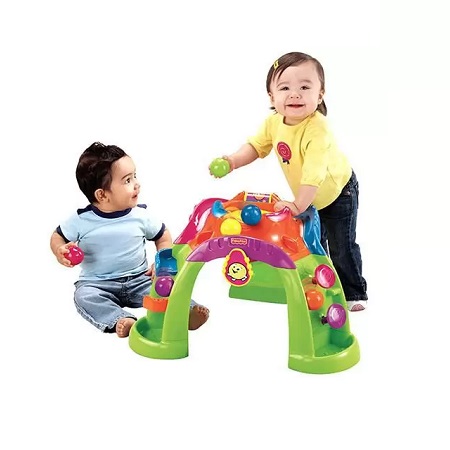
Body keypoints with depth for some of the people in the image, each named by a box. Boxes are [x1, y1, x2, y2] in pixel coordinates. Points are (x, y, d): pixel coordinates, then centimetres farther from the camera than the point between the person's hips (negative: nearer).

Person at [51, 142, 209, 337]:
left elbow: (163, 237, 9)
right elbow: (57, 237, 6)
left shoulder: (141, 215, -4)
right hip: (98, 283, -1)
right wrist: (61, 252, -18)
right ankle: (120, 321, -47)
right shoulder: (81, 220, -9)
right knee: (84, 296, -30)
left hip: (139, 279, 1)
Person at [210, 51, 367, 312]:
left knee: (341, 246, -4)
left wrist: (298, 205, -47)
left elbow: (314, 173, -43)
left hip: (338, 192, -6)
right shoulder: (274, 123, -16)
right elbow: (257, 146, -2)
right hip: (308, 197, 7)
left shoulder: (317, 129, -38)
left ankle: (354, 294, 13)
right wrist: (233, 161, -18)